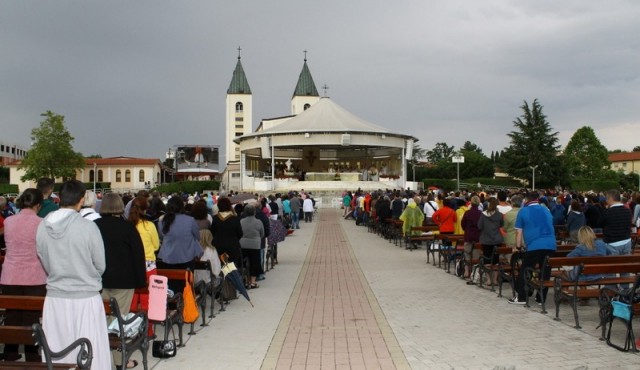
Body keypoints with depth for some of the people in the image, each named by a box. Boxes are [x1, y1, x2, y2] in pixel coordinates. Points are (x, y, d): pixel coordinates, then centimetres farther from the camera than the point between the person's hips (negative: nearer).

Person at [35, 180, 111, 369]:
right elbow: (100, 266, -5)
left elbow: (45, 263, 8)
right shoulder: (88, 227, -16)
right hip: (85, 298, -4)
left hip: (55, 298, 4)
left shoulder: (43, 227, -4)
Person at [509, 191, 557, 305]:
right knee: (545, 272, 9)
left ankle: (521, 298, 6)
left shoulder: (523, 211, 5)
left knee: (524, 270, 5)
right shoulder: (546, 210, 17)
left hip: (534, 246, -4)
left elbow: (519, 232, 5)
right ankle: (541, 298, 15)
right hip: (550, 245, 4)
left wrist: (518, 246, 15)